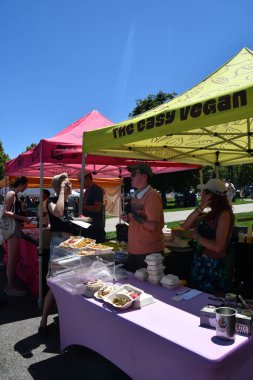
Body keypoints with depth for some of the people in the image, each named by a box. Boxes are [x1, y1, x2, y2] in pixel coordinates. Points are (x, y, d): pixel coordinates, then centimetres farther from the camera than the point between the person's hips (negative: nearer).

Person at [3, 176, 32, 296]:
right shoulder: (11, 194, -12)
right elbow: (5, 212, -19)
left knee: (14, 257, 13)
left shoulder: (14, 195, 15)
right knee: (12, 258, -3)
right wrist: (22, 218, -19)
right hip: (12, 227, -10)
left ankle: (11, 285, 23)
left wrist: (23, 218, 15)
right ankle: (10, 288, 6)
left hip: (15, 226, 10)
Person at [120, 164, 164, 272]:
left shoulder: (152, 196, -16)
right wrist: (127, 219, 1)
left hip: (149, 252, -8)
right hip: (133, 250, 8)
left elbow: (152, 226, -23)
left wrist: (134, 216, -17)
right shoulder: (135, 196, 9)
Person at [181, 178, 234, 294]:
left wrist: (198, 237, -9)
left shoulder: (225, 214, -17)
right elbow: (185, 226, -3)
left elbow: (218, 247, -23)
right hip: (199, 263, 8)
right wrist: (200, 208, -12)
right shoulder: (209, 214, 6)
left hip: (212, 266, -7)